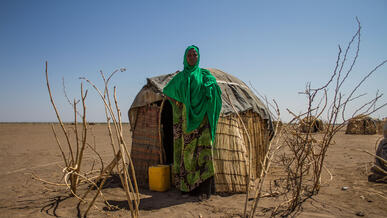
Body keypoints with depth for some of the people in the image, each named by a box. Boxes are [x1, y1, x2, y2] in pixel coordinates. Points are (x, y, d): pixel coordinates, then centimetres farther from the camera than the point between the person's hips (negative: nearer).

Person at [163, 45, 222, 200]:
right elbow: (166, 92, 23)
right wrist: (176, 103, 7)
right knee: (186, 150, 2)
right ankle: (187, 187, 11)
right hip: (184, 119, 2)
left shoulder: (205, 74, 11)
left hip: (201, 118, -2)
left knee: (203, 148, -11)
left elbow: (216, 91, 2)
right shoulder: (180, 76, 16)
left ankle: (204, 189, -9)